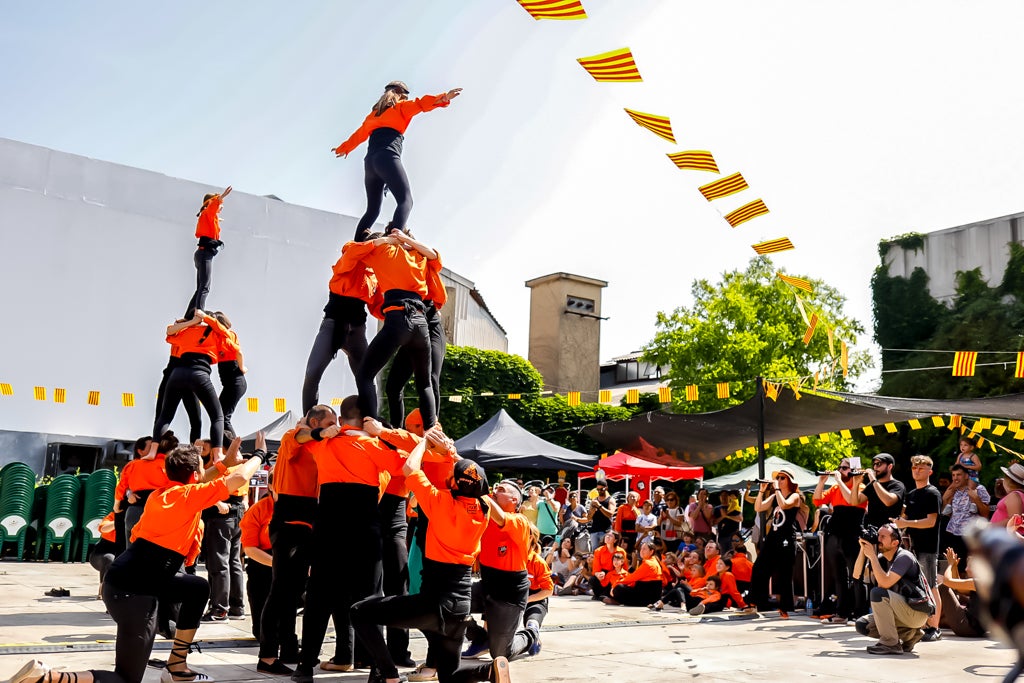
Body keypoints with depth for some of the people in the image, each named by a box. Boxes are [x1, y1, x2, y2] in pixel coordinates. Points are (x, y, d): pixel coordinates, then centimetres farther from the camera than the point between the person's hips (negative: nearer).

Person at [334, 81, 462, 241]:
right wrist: (443, 98, -17)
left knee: (372, 210, 13)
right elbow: (419, 104, -5)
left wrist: (342, 149, 58)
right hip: (387, 158, -7)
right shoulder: (400, 107, 14)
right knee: (405, 200, -18)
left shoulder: (374, 113, 31)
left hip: (370, 162, 7)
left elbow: (358, 135, 41)